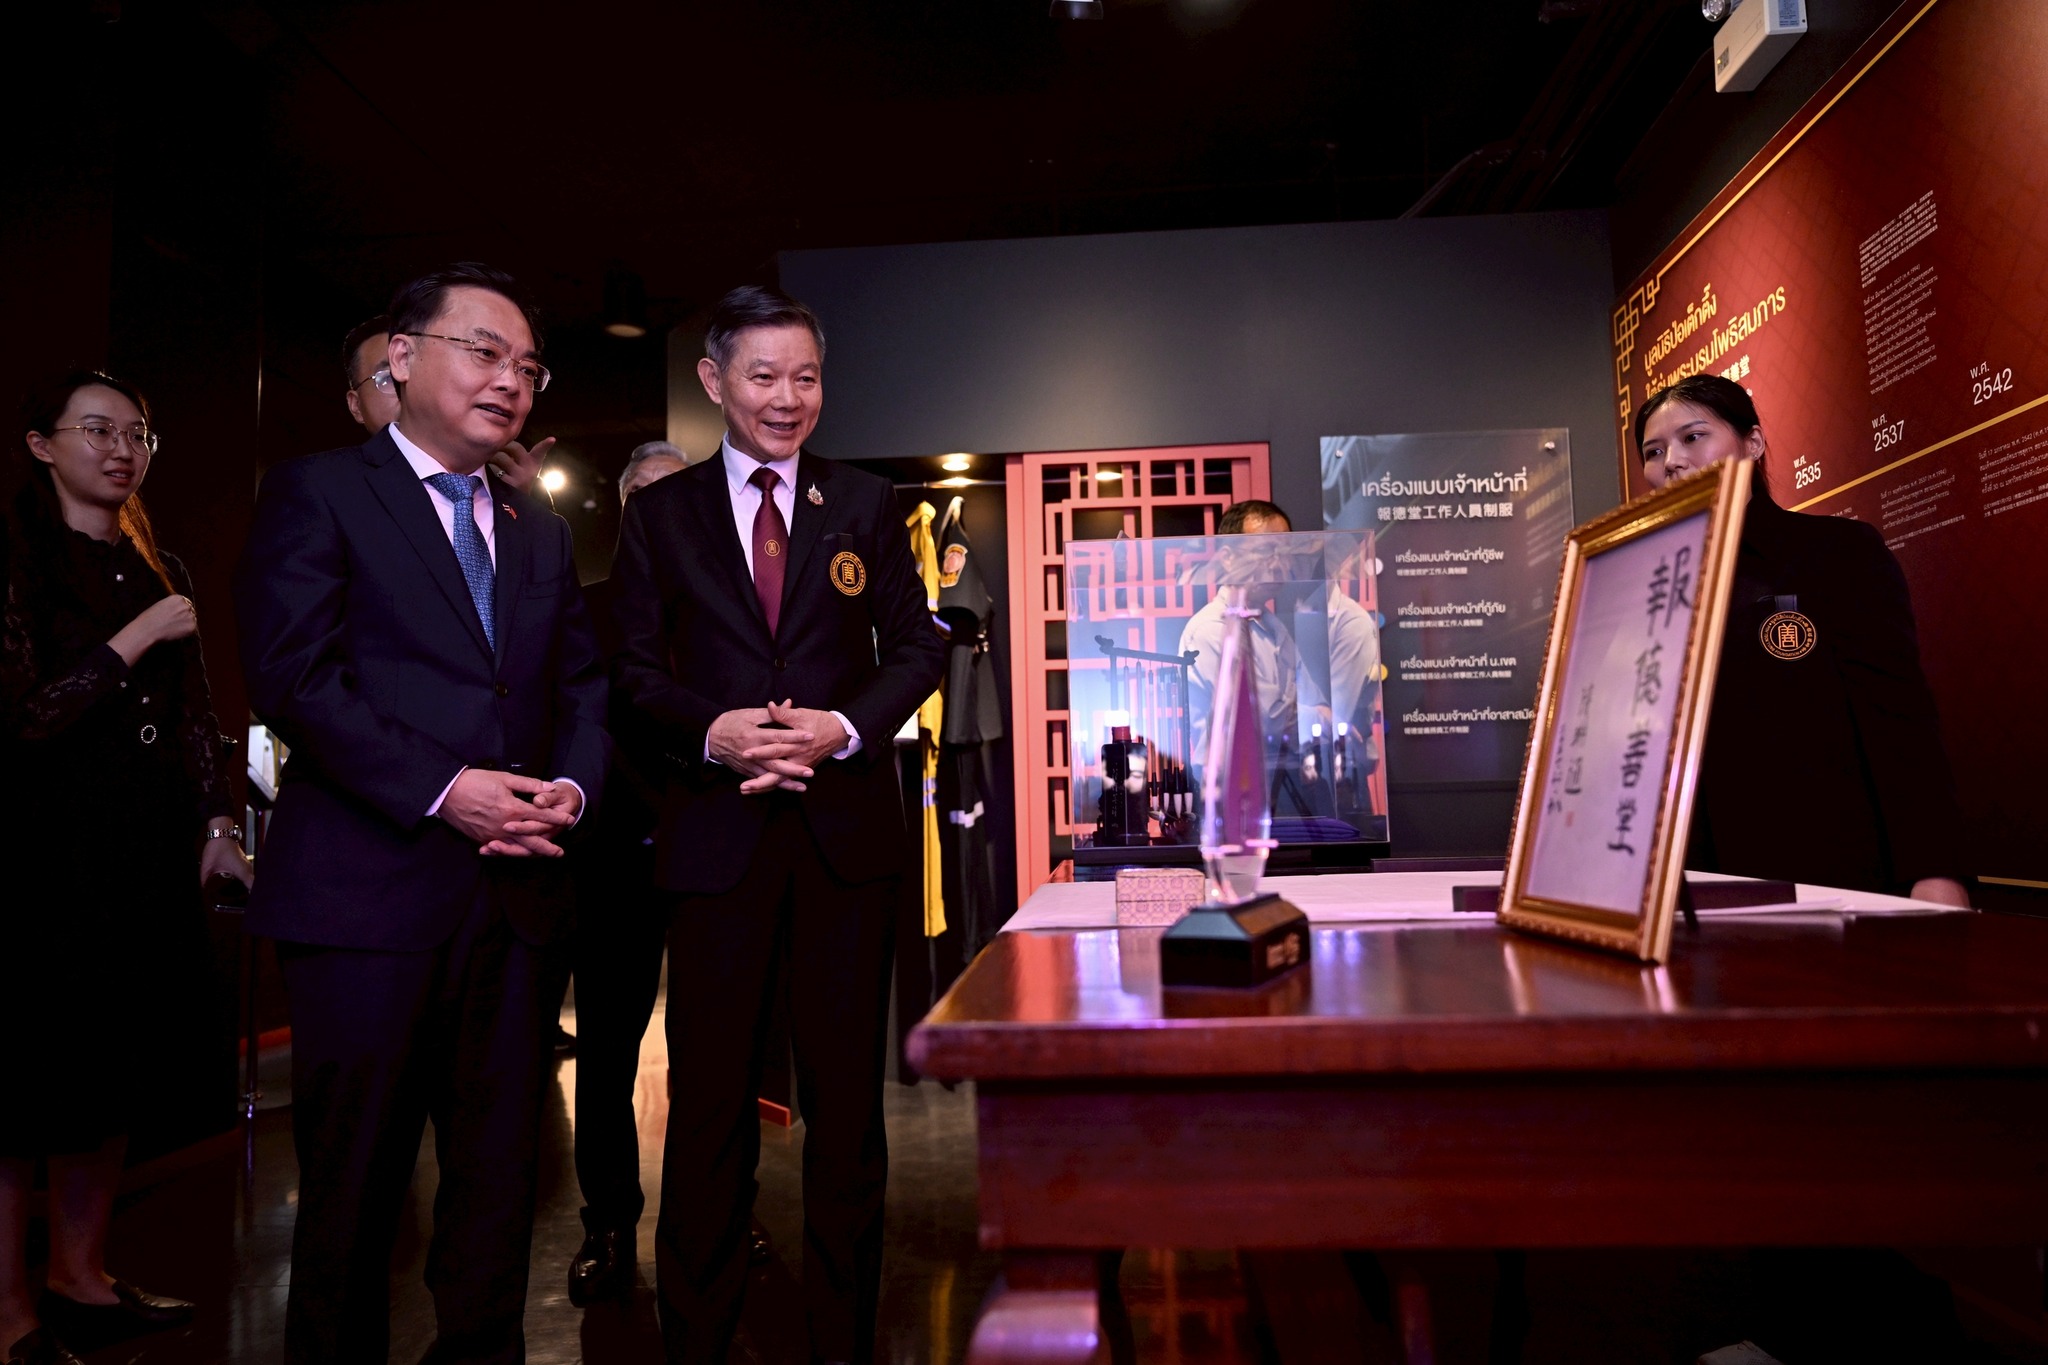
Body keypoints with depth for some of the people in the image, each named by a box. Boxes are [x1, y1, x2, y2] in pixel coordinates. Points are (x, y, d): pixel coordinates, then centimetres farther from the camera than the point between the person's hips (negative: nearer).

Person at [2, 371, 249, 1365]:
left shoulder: (159, 572, 13)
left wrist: (216, 822, 7)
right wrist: (136, 640, -13)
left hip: (149, 857, 6)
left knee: (113, 1072, 12)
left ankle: (82, 1280, 25)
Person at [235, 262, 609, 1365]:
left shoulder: (539, 529, 17)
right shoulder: (316, 492, 0)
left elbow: (582, 684, 15)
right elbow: (295, 676, -11)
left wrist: (571, 786, -4)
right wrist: (443, 790, -17)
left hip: (519, 891, 5)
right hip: (368, 890, -5)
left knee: (499, 1172, 14)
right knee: (353, 1182, 8)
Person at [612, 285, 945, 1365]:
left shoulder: (866, 504, 10)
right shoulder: (661, 513, 9)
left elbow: (916, 647, 7)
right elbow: (635, 666, 5)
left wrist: (845, 727, -10)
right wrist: (712, 731, -13)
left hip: (848, 826, 1)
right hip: (719, 830, 0)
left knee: (846, 1094, 8)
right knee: (708, 1095, 5)